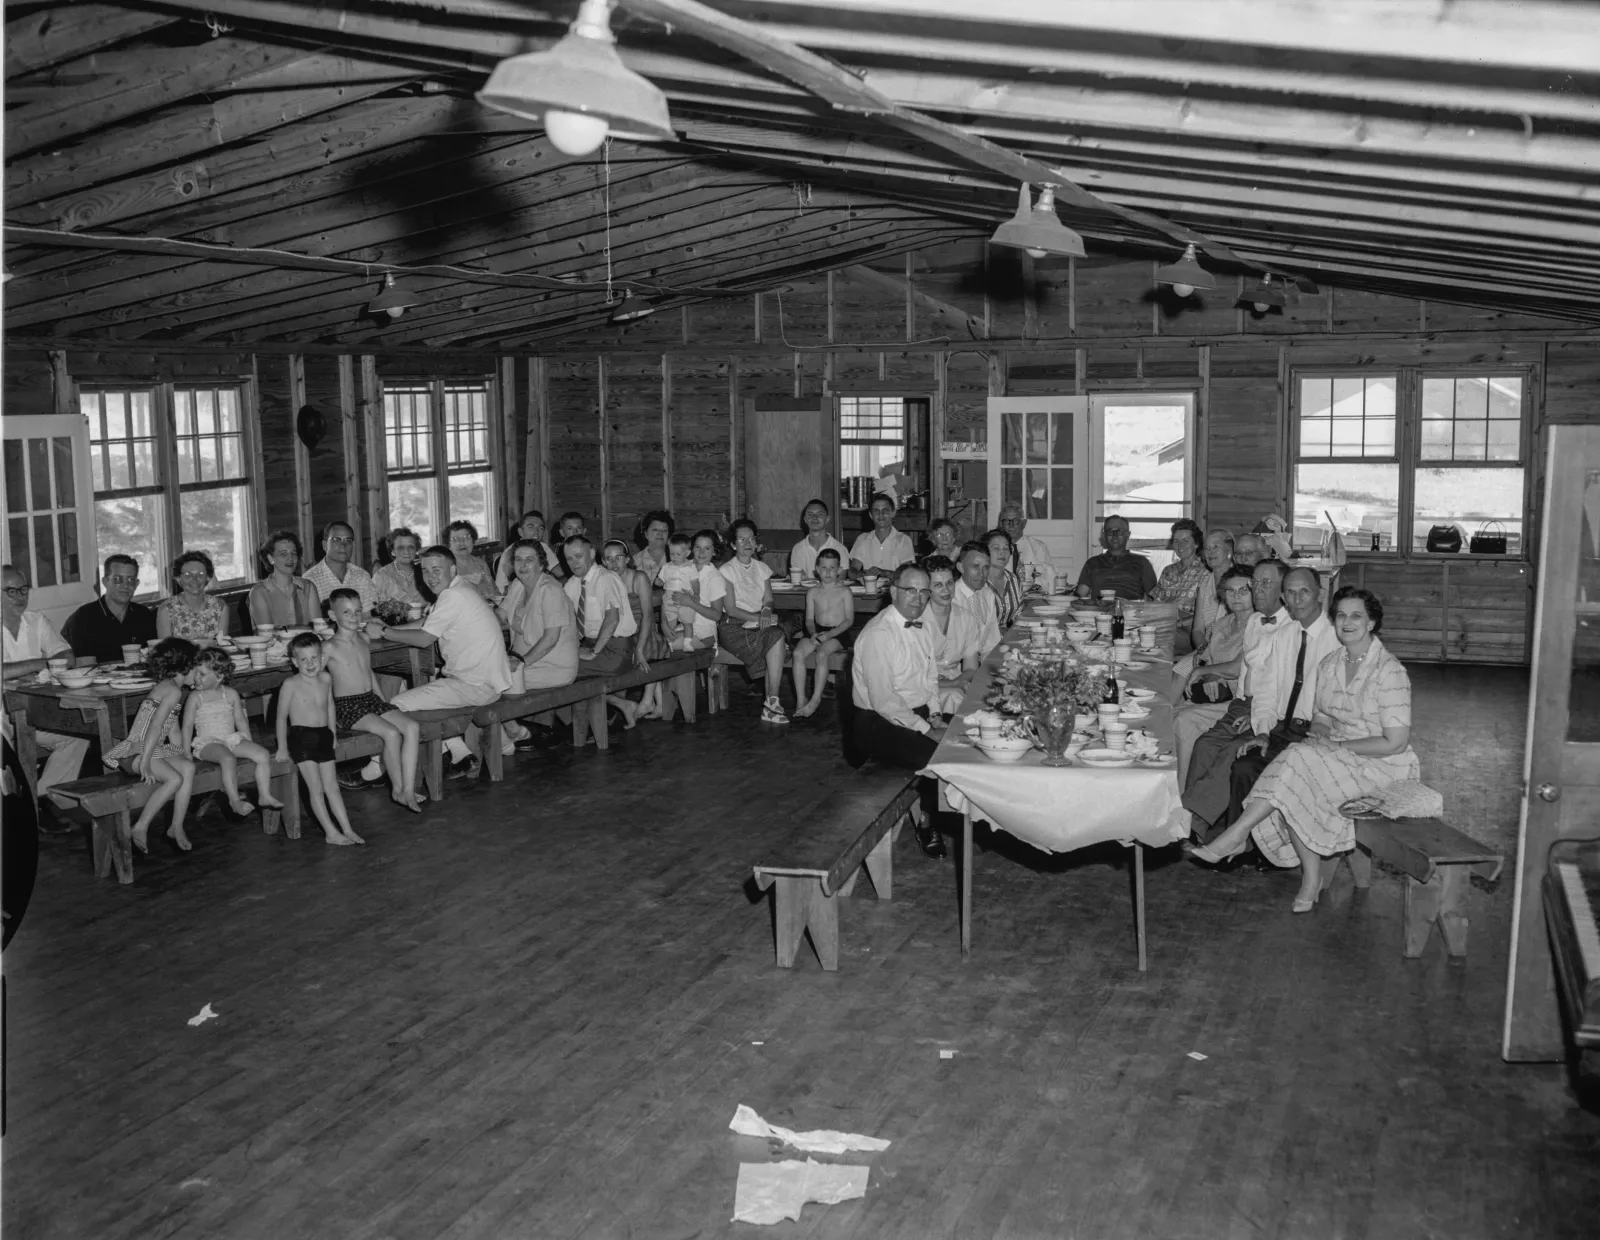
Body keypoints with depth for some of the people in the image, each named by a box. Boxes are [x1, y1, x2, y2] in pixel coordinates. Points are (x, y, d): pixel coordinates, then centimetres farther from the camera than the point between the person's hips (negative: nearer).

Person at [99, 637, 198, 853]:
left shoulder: (167, 688, 20)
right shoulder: (173, 691, -12)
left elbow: (173, 732, 21)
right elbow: (155, 726, -21)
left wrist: (183, 755, 11)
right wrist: (145, 763, -26)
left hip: (154, 750, 9)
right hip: (135, 751, -9)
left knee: (188, 767, -15)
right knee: (174, 778, -29)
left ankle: (177, 828, -14)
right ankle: (141, 828, -18)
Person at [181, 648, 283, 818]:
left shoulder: (231, 694, 9)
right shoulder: (195, 697, 0)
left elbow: (241, 721, 15)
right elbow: (188, 726, -1)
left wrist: (249, 745, 11)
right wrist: (186, 752, -8)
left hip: (232, 739, 4)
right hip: (207, 743, -4)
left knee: (263, 755, -17)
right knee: (228, 758, -37)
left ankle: (265, 795, -12)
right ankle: (234, 800, -32)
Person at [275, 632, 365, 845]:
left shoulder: (326, 679, 6)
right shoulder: (291, 685, -9)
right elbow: (281, 717, -4)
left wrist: (331, 734, 20)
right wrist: (282, 748, -4)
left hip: (324, 737, 5)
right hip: (301, 738, -5)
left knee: (332, 786, 8)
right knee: (316, 788, -7)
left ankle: (347, 829, 9)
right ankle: (331, 833, -6)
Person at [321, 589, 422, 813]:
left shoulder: (363, 639, 13)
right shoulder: (330, 648, -8)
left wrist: (384, 702, 18)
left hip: (372, 699, 7)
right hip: (347, 706, -7)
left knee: (411, 726, -15)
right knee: (391, 733, -26)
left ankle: (408, 789, -16)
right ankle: (397, 789, -8)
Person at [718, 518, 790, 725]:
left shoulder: (762, 568, 16)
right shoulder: (726, 571, -1)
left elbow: (768, 600, 10)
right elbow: (731, 609, -8)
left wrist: (766, 613, -13)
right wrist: (757, 618, -18)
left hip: (761, 623, 5)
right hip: (734, 627, -5)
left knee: (777, 636, -30)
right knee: (776, 640, -29)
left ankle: (771, 703, -28)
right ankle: (773, 703, -24)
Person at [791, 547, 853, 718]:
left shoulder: (844, 591, 0)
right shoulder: (812, 593, 12)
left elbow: (849, 619, -5)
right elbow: (809, 619, 11)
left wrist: (829, 634, -17)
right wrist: (813, 633, -12)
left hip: (838, 633, -4)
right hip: (816, 631, 4)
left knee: (821, 654, -33)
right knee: (798, 653, -24)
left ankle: (816, 699, -26)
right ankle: (800, 699, -22)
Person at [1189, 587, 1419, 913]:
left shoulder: (1390, 672, -14)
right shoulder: (1329, 663, 7)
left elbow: (1395, 742, -17)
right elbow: (1320, 717, 14)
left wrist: (1338, 746, -15)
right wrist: (1325, 736, -9)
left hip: (1382, 763, -6)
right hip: (1337, 754, 6)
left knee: (1299, 762, -30)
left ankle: (1236, 835, -26)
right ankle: (1311, 875, -19)